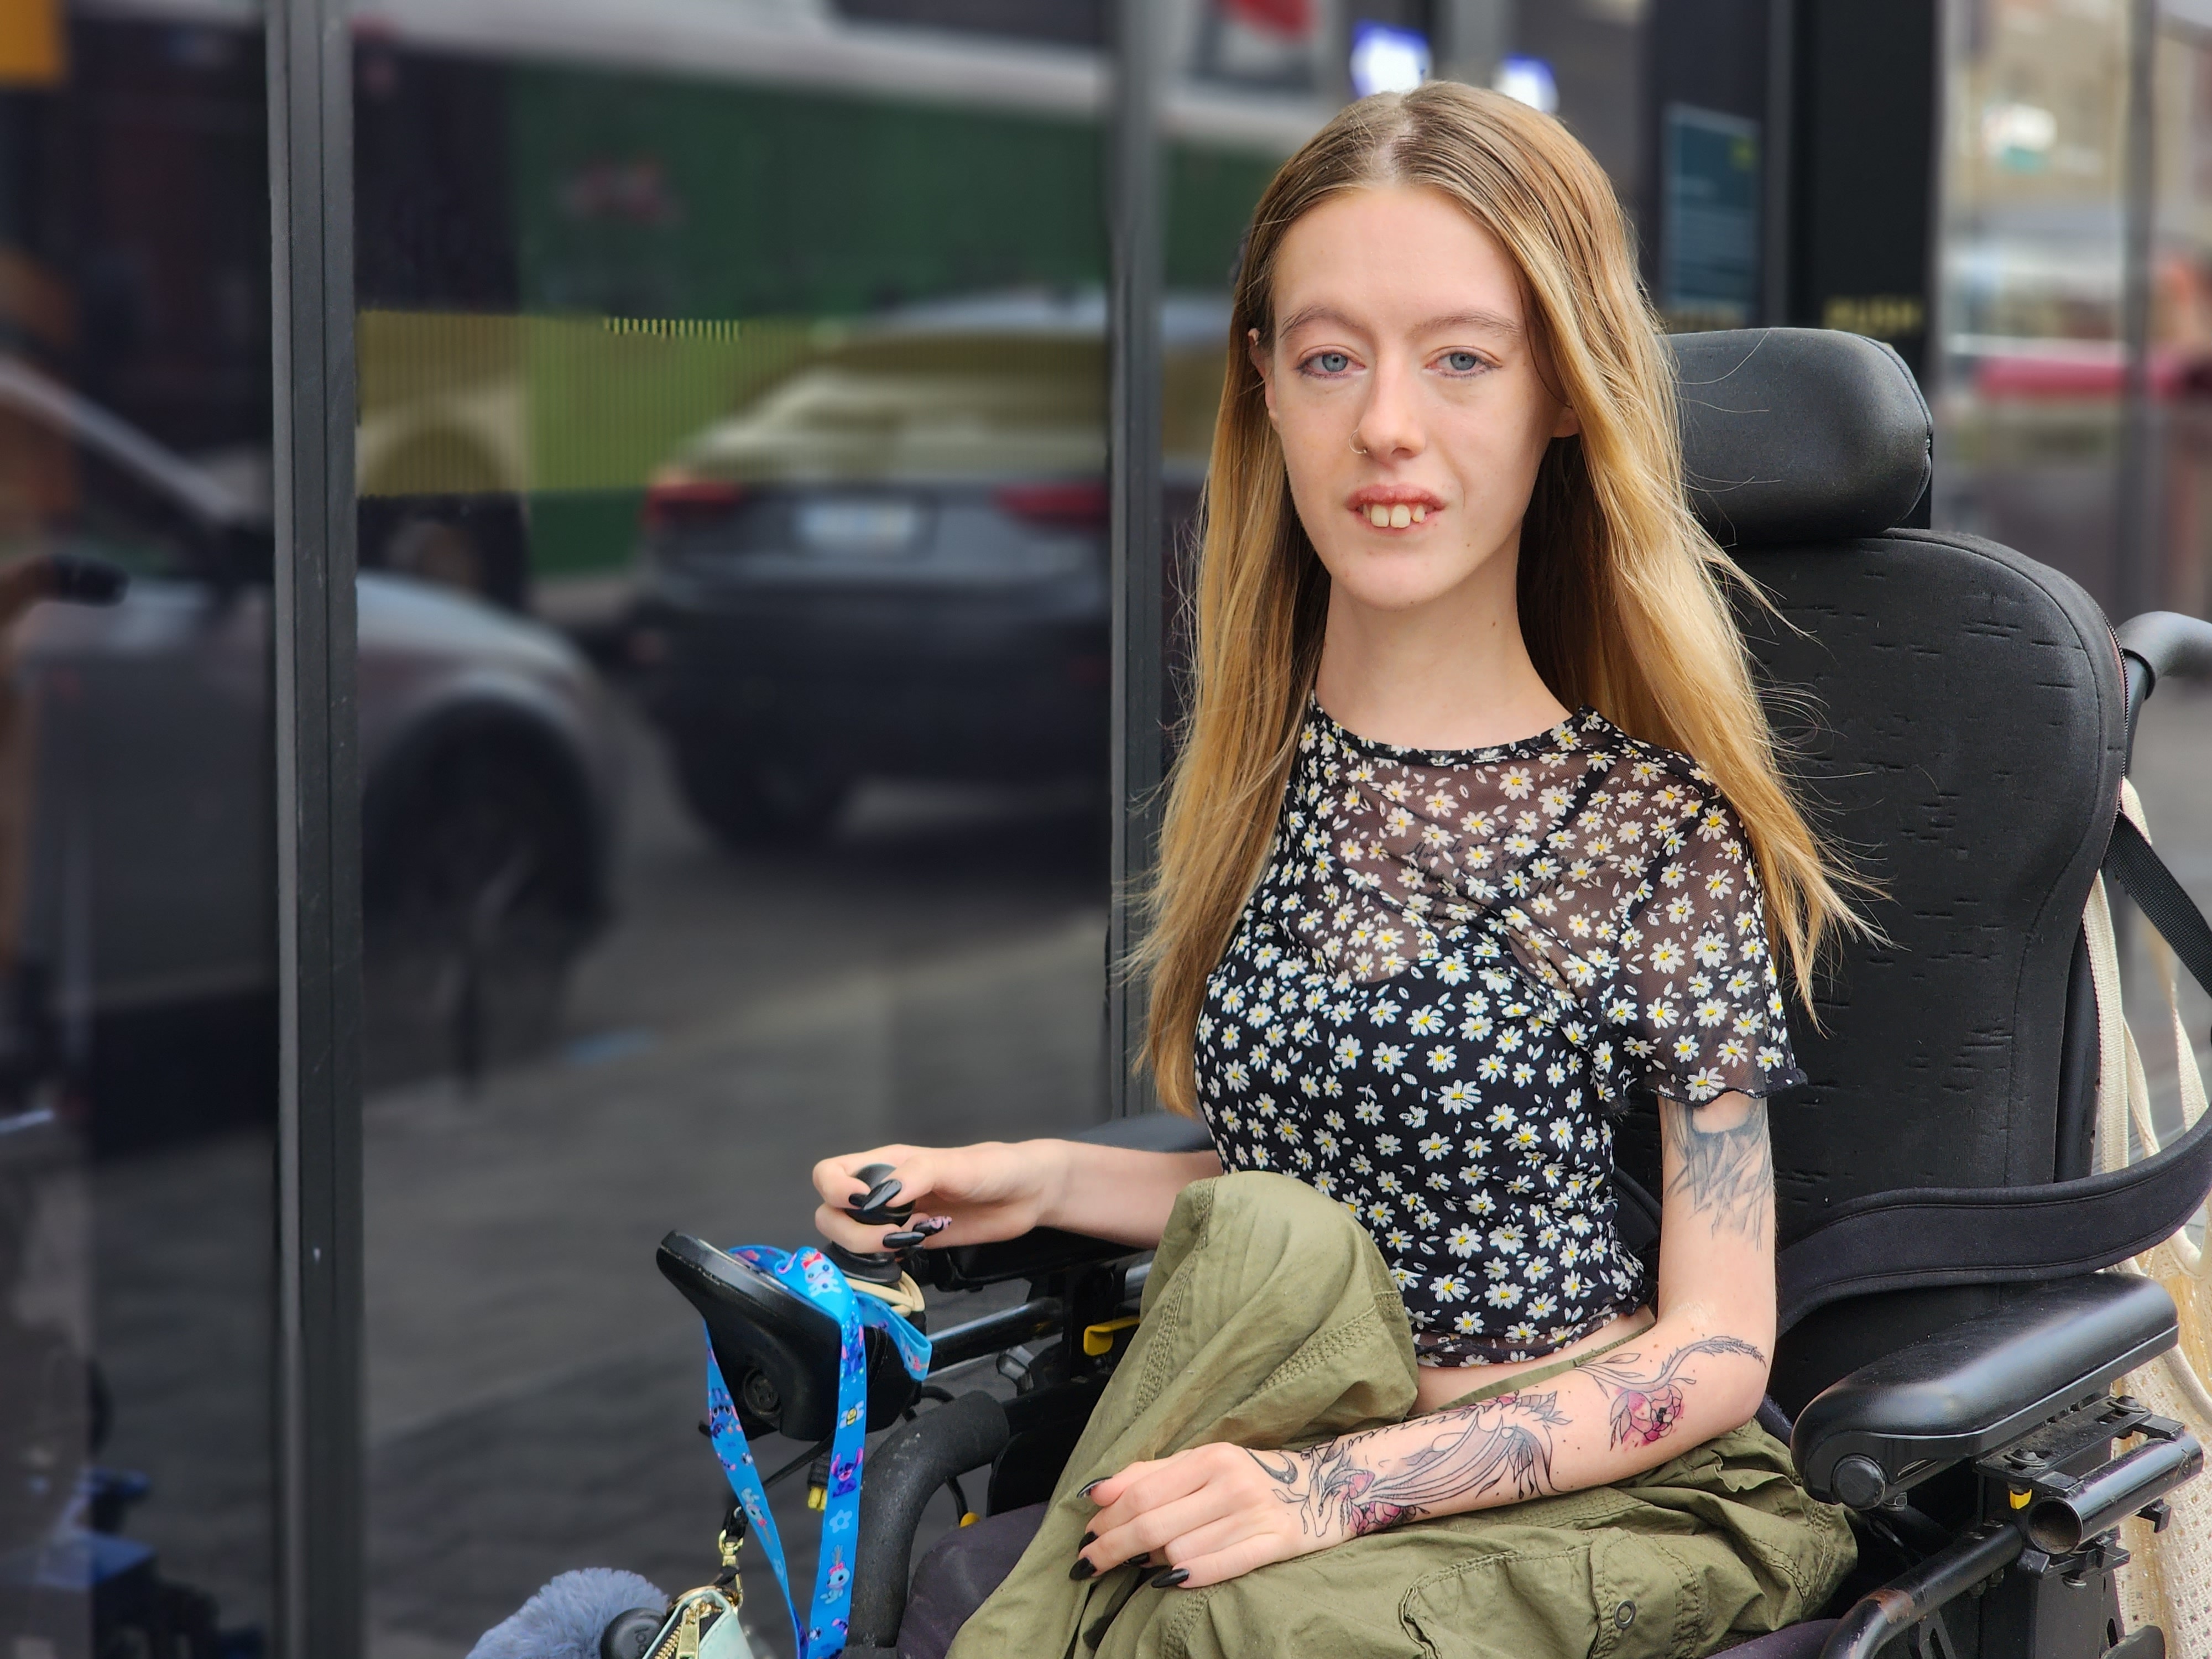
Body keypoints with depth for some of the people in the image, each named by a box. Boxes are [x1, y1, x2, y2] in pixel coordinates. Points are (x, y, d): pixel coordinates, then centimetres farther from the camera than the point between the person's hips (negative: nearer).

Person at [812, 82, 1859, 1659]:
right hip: (1316, 1457, 4)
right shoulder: (1269, 775, 5)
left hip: (1623, 1495, -4)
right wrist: (1045, 1180, 2)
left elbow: (1715, 1349, -9)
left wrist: (1344, 1485, -21)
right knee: (1268, 1237, -30)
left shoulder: (1659, 825, -9)